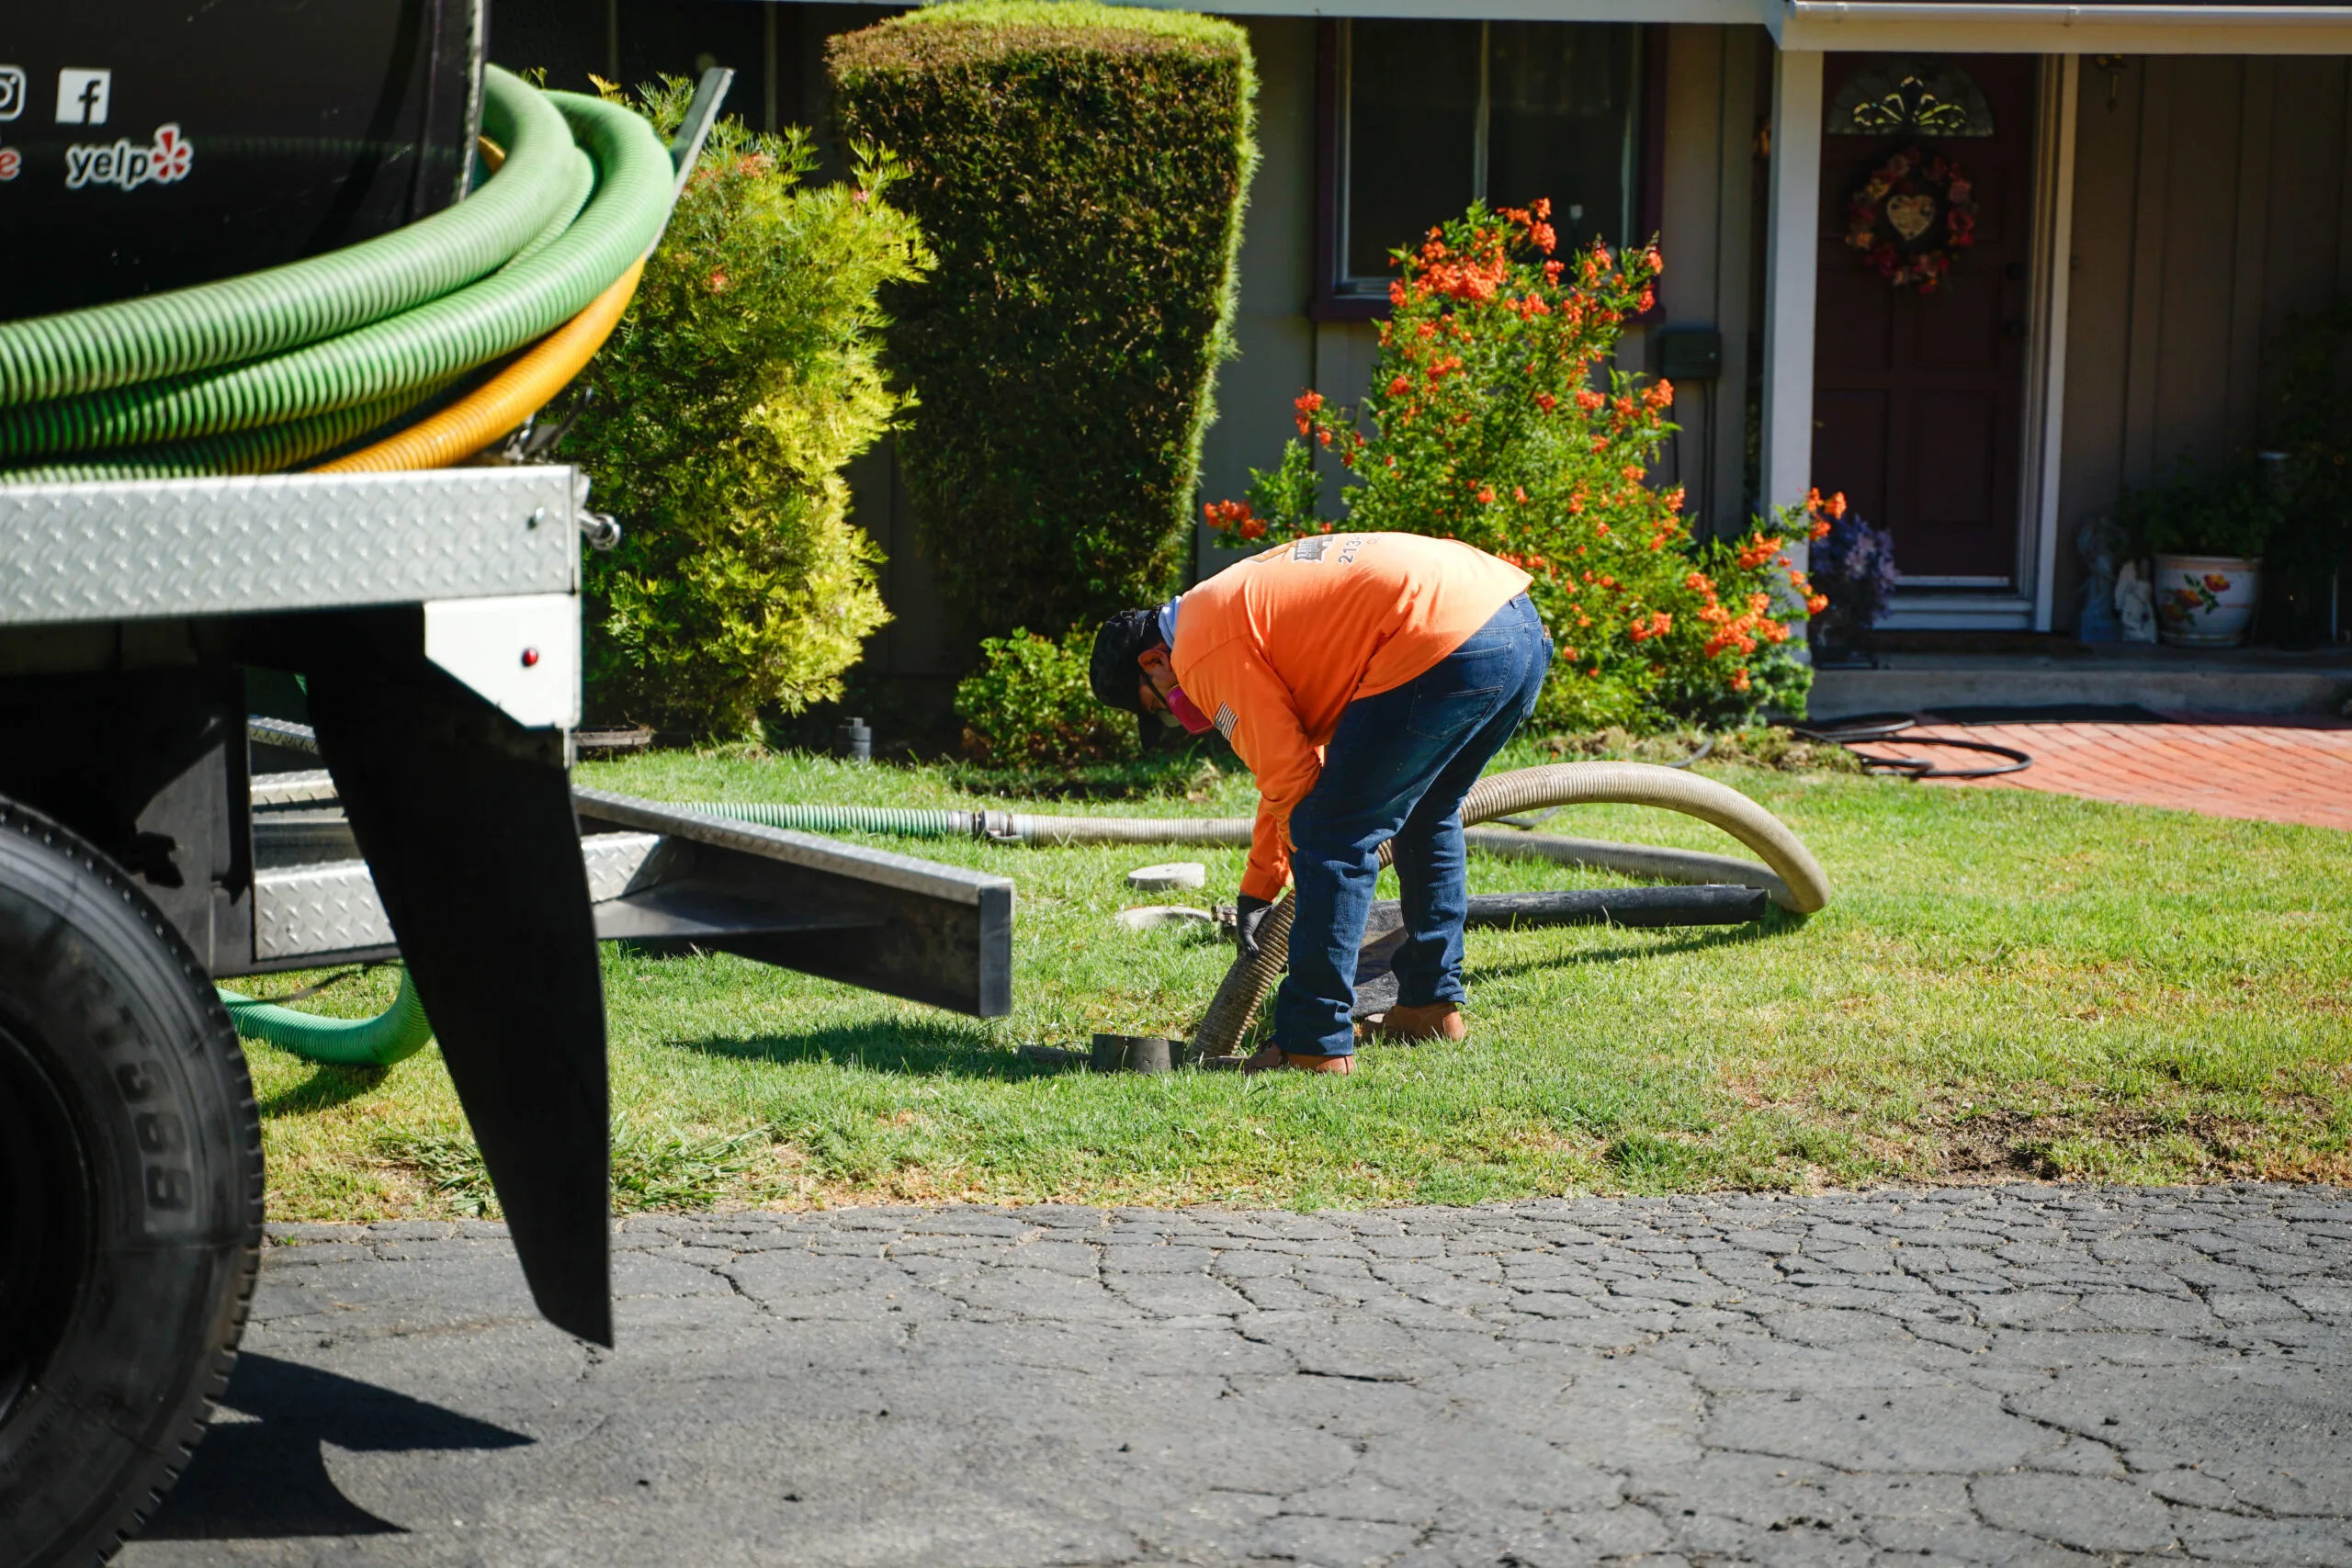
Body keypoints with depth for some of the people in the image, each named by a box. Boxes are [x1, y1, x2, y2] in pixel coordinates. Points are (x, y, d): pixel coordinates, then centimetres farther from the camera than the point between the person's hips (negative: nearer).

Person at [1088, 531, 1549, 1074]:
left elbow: (1289, 776, -3)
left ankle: (1315, 1043, 2)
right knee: (1426, 815, 29)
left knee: (1332, 836, -1)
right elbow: (1294, 760, 36)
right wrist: (1258, 888, 39)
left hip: (1445, 641, -10)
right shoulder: (1239, 600, 30)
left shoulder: (1202, 647, -1)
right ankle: (1431, 1004, 36)